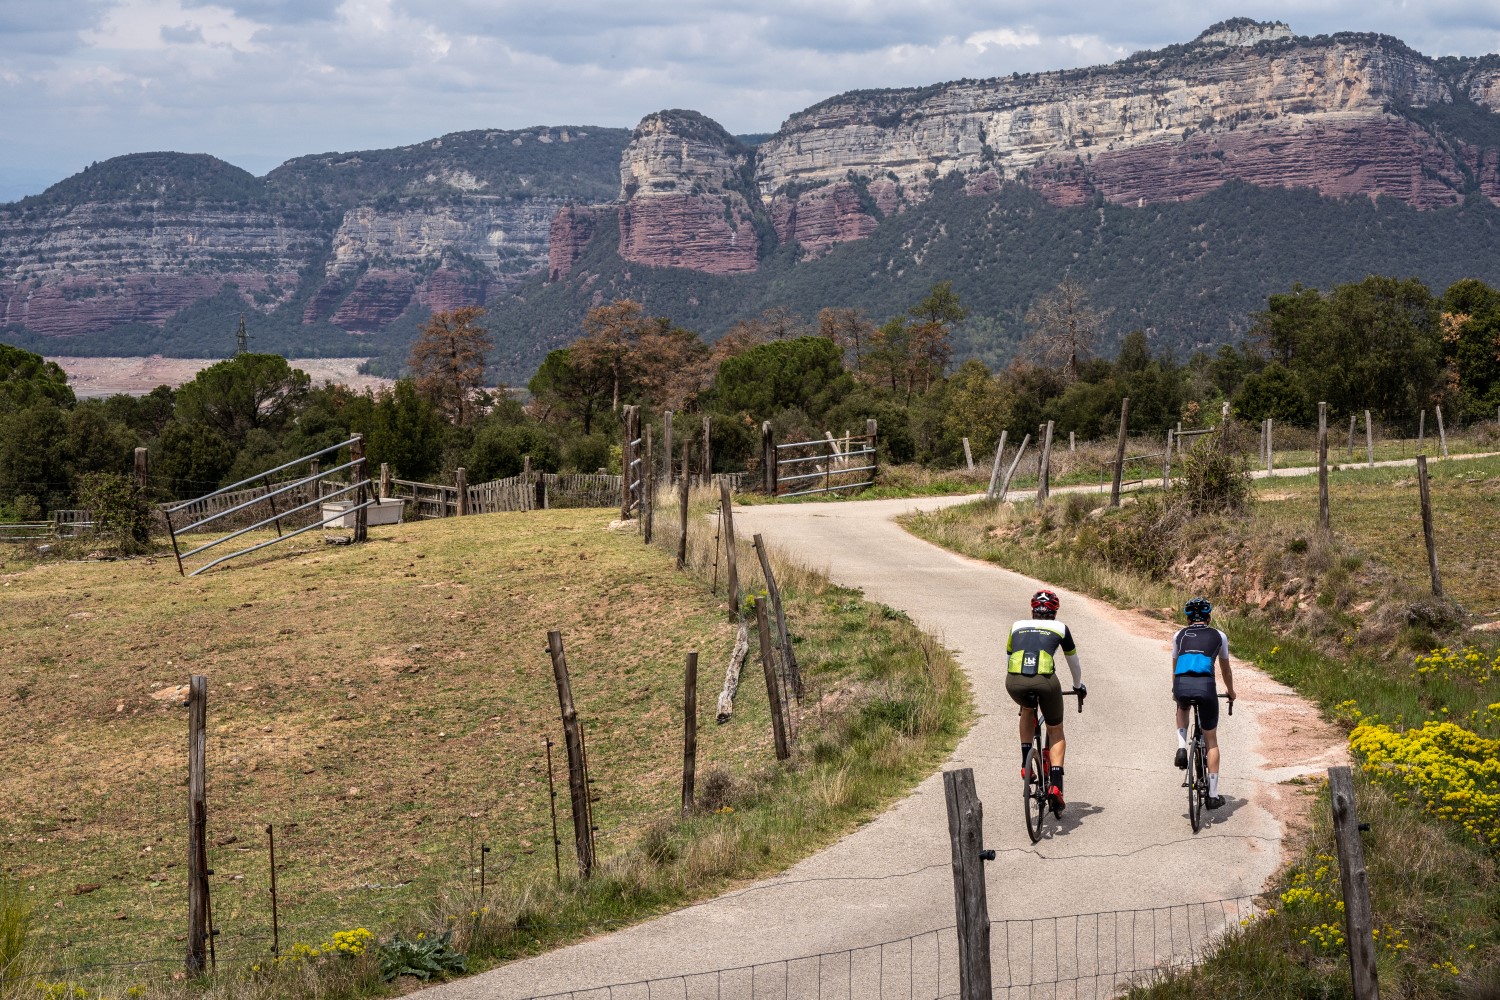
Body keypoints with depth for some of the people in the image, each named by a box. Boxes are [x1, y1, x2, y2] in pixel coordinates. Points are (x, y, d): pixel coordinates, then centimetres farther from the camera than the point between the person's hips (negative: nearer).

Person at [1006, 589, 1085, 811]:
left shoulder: (1017, 626, 27)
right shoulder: (1060, 628, 23)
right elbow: (1074, 662, 37)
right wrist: (1078, 685, 55)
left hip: (1015, 682, 2)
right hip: (1045, 680, -1)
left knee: (1027, 709, 37)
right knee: (1055, 731, 20)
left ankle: (1026, 763, 27)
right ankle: (1055, 783, 3)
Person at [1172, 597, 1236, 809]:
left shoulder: (1180, 636, 23)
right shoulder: (1219, 636, 20)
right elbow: (1225, 670, 33)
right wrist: (1230, 692, 51)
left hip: (1182, 685, 1)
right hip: (1205, 686, -1)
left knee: (1182, 708, 40)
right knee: (1211, 740, 13)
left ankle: (1181, 749, 15)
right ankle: (1213, 796, 11)